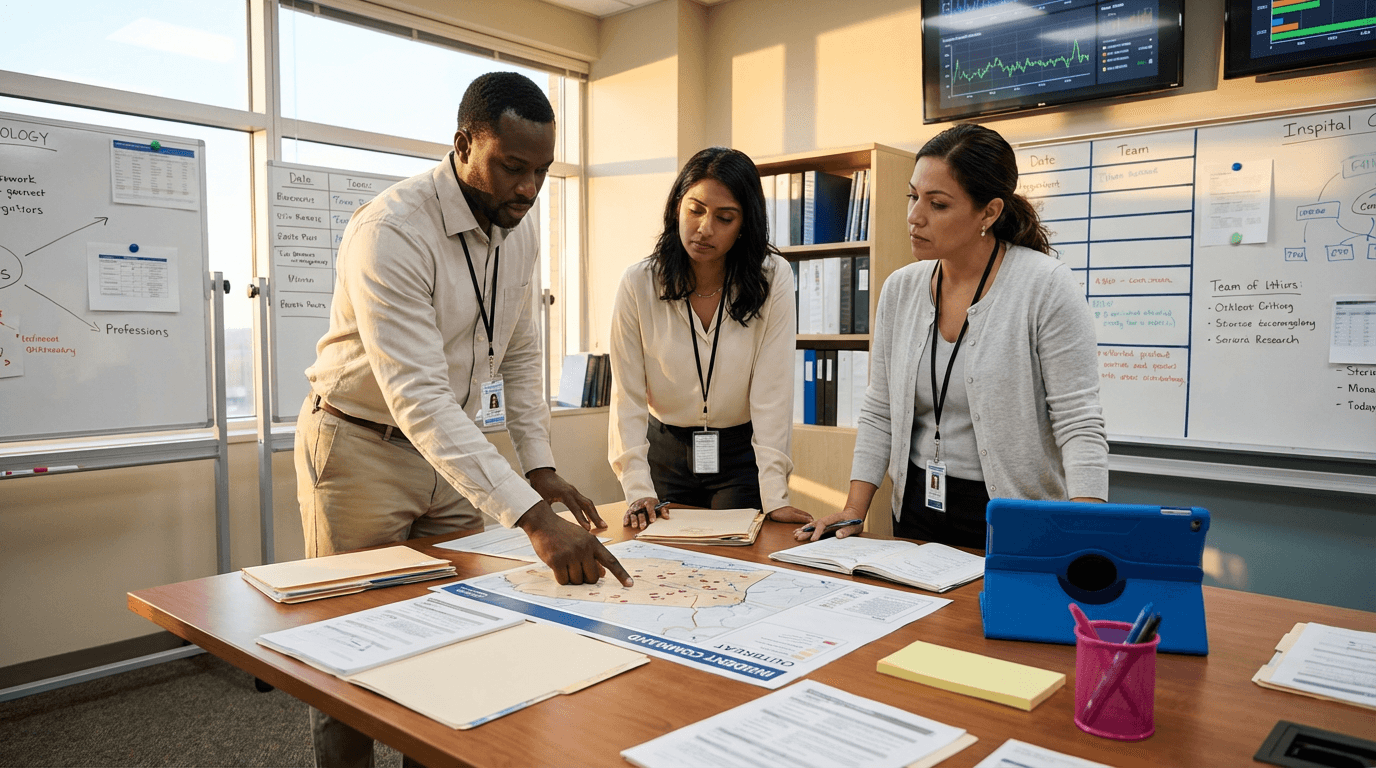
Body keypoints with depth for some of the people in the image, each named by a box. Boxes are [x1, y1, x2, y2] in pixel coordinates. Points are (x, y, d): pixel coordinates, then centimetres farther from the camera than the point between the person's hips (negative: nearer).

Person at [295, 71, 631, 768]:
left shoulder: (520, 233, -2)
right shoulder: (390, 232, -27)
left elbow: (520, 355, 9)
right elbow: (416, 396, -35)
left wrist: (539, 465, -3)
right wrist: (531, 516, -42)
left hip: (452, 450, 6)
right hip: (361, 450, -6)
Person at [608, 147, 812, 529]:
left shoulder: (773, 278, -15)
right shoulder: (638, 283, -12)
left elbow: (771, 390, -18)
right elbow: (627, 397, -12)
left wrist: (775, 497, -24)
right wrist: (637, 490, -22)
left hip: (741, 455, -1)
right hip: (665, 452, 1)